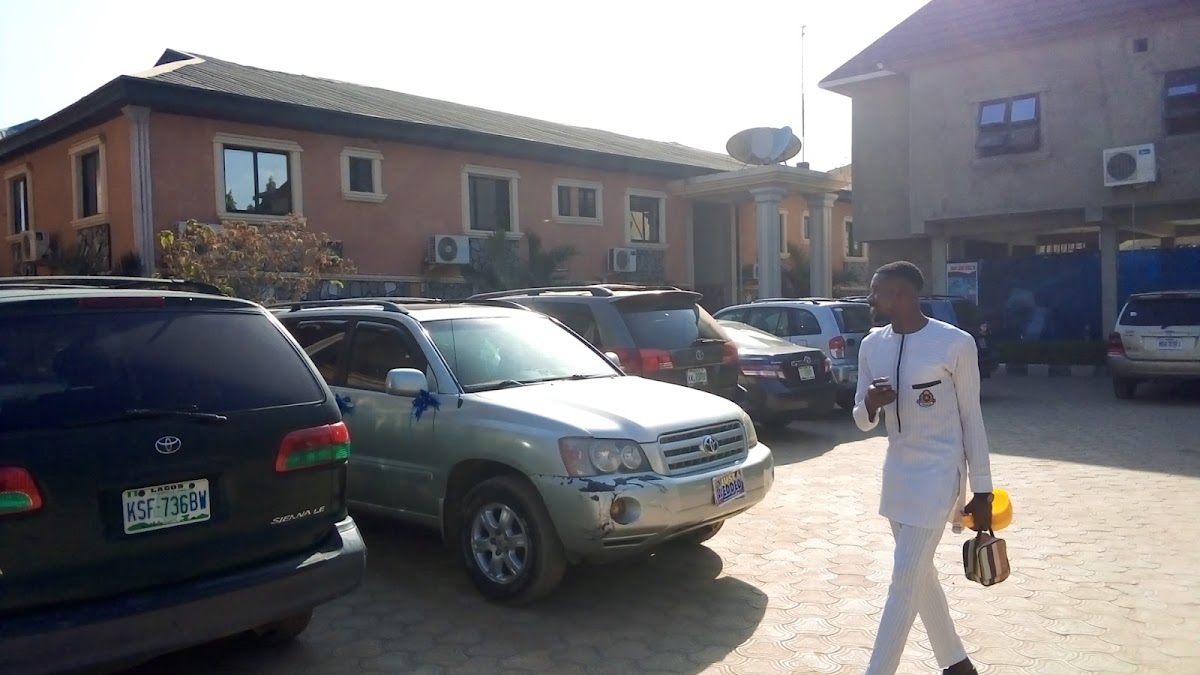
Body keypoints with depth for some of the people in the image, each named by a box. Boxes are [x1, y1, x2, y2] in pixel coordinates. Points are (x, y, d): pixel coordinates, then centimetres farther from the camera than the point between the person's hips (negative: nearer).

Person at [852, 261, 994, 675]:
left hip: (938, 473, -7)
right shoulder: (871, 346, 3)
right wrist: (869, 405, -15)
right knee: (920, 574, 16)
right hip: (897, 471, 7)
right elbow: (863, 422, 9)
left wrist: (982, 490, -5)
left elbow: (971, 419, -6)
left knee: (904, 580, -7)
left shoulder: (955, 343, -13)